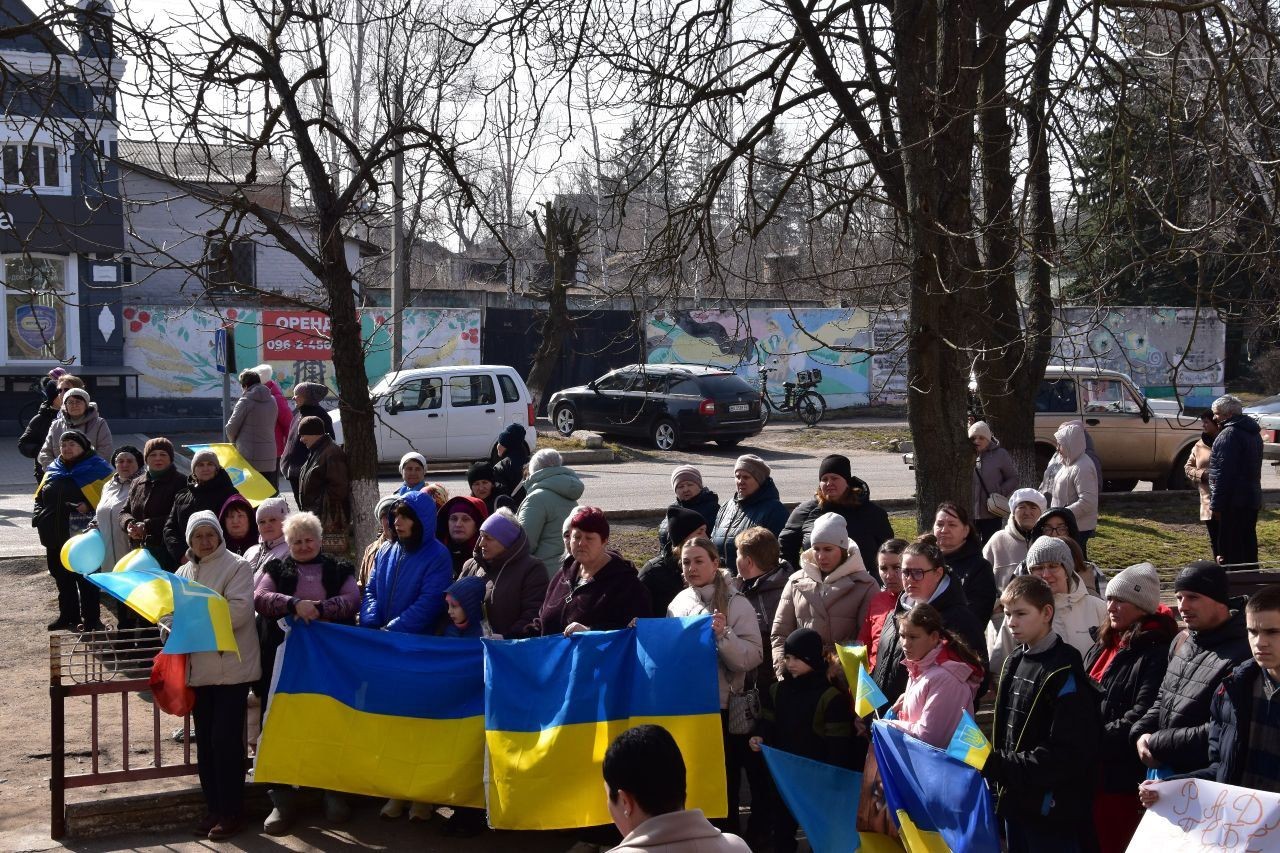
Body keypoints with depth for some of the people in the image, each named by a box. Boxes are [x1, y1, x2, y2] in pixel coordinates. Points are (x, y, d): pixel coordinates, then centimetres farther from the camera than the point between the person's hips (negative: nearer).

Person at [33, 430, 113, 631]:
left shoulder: (95, 469, -5)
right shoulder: (52, 471, 14)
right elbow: (39, 498, 21)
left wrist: (89, 507, -22)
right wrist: (38, 516, 4)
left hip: (82, 536, -7)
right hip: (55, 535, 7)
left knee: (86, 579, 0)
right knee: (61, 577, 15)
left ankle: (91, 619, 8)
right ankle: (68, 615, 27)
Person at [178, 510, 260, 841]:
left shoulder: (236, 566, -5)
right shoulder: (184, 572, 15)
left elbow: (238, 610, -18)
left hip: (231, 668, -6)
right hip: (199, 668, 6)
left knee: (226, 740, -5)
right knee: (205, 741, 11)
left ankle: (232, 812, 5)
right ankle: (214, 809, 21)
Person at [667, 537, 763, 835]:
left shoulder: (736, 603, -7)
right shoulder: (678, 603, 7)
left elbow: (753, 657, -13)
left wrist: (724, 635, -27)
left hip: (721, 709, -4)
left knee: (722, 786, 5)